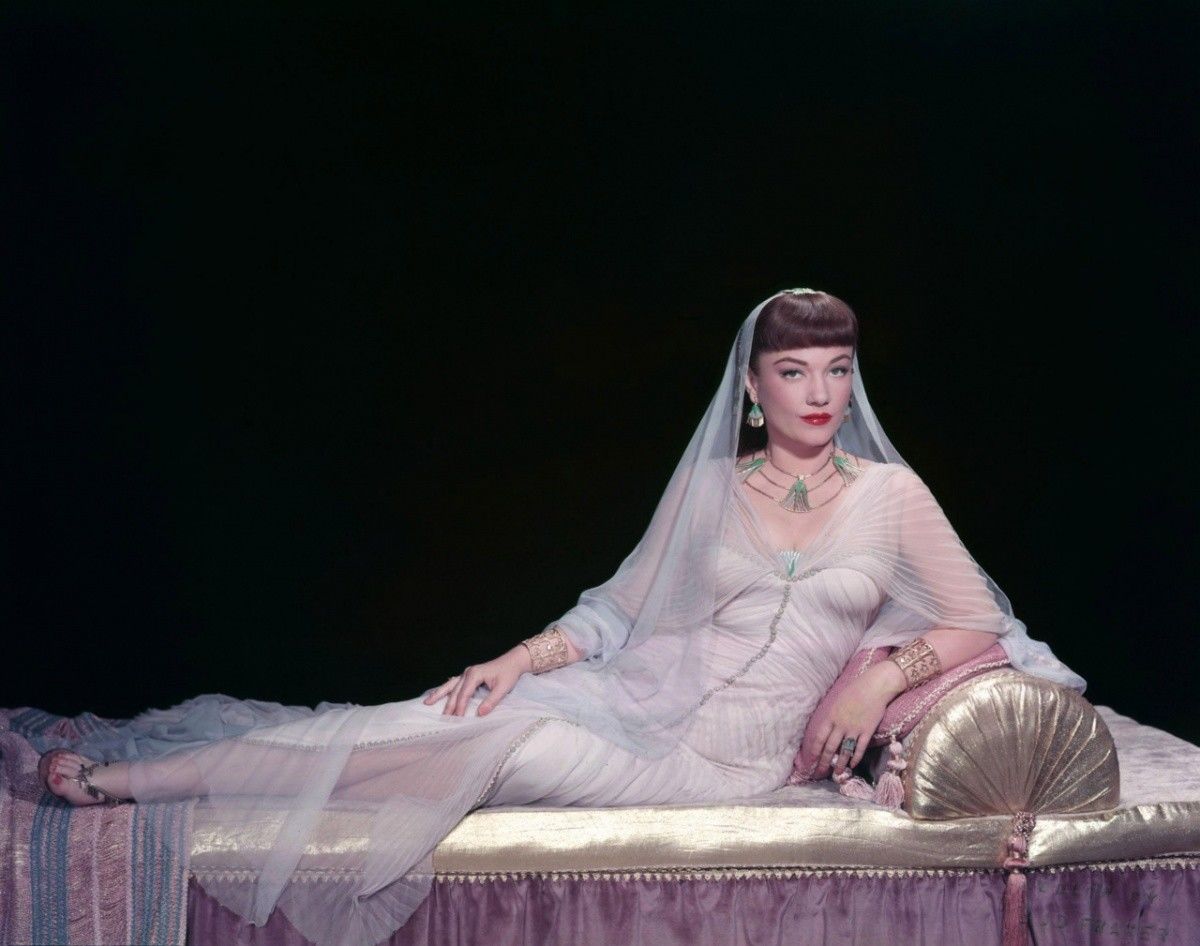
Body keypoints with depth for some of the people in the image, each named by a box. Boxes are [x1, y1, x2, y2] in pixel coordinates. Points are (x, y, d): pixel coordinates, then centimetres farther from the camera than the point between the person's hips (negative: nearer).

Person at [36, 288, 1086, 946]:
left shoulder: (891, 493, 2)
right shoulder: (710, 485, 8)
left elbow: (976, 624, 4)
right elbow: (619, 612, 10)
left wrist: (882, 673, -13)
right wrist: (522, 657, -6)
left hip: (739, 752, -3)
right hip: (645, 693, 3)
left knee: (505, 750, -23)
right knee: (464, 722, -22)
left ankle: (134, 772, -21)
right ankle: (121, 772, -19)